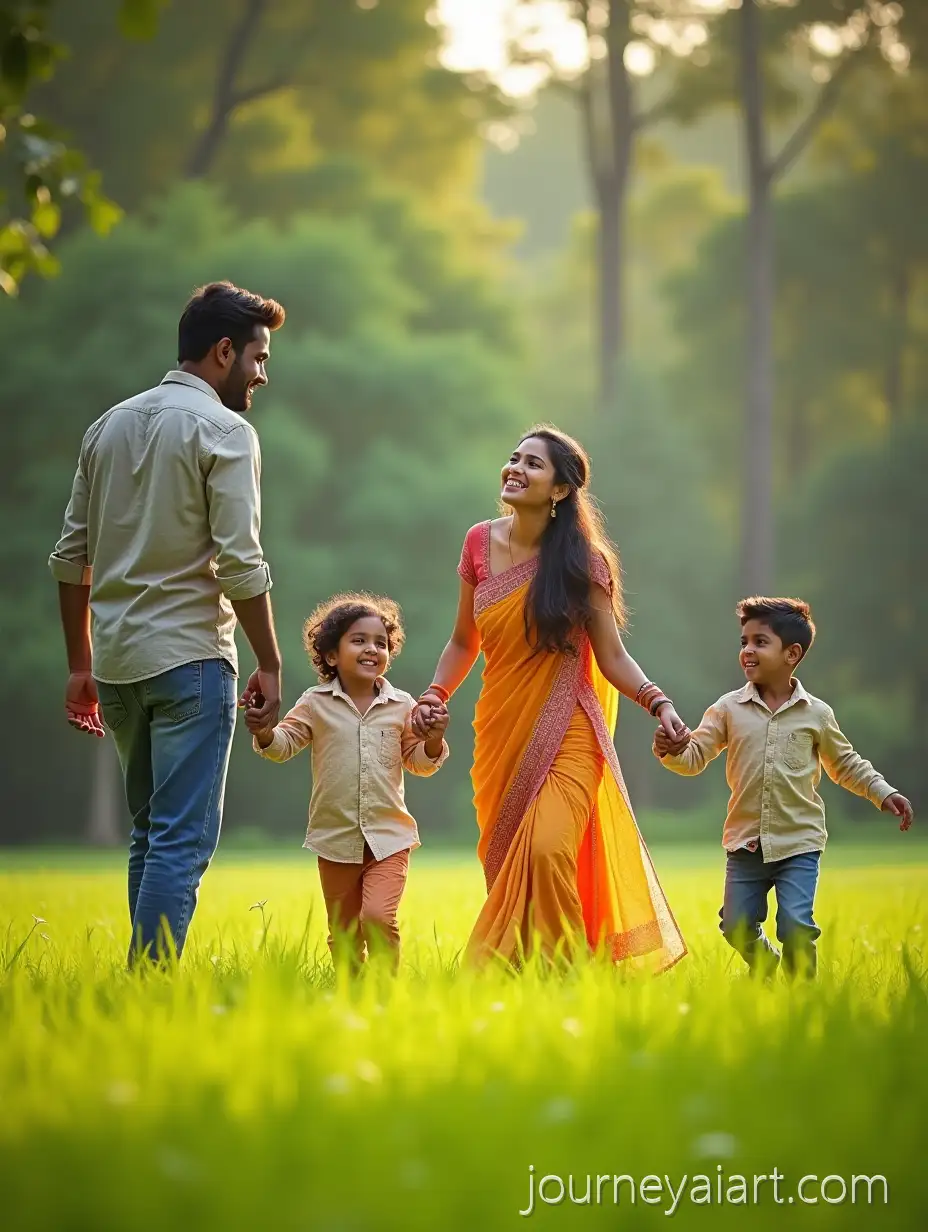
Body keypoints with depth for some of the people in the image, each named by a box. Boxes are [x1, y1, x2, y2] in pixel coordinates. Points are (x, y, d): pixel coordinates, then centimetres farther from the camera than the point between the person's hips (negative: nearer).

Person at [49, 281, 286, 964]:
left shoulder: (108, 427, 14)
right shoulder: (224, 430, -6)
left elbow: (71, 558, 15)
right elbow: (240, 564, -13)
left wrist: (81, 666, 19)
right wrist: (270, 664, -5)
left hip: (118, 661, 7)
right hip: (190, 657, -7)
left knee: (150, 833, 16)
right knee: (183, 841, -6)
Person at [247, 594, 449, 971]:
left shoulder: (401, 706, 2)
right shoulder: (316, 704, 0)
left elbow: (419, 762, 8)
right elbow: (284, 744, -4)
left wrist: (433, 741, -14)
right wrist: (264, 732, -25)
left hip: (388, 837, -1)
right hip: (336, 838, 1)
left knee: (378, 918, -19)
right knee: (343, 933, 11)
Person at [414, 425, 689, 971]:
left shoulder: (581, 561, -6)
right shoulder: (482, 542, 5)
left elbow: (613, 657, -4)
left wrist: (658, 702, -21)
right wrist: (436, 695, -1)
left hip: (564, 736, -4)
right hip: (500, 735, 5)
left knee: (547, 853, -22)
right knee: (502, 868, 5)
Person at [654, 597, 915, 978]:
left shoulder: (816, 714, 0)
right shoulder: (729, 709, 1)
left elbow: (846, 765, 13)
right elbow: (694, 757, -3)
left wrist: (884, 793, 3)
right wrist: (670, 751, -25)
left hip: (798, 844, -2)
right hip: (745, 843, 2)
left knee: (796, 928, -13)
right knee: (737, 927, 5)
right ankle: (767, 970, 35)